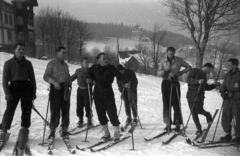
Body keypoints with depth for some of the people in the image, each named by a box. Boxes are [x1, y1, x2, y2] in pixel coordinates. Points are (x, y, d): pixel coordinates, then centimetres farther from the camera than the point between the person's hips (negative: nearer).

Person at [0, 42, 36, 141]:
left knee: (27, 111, 5)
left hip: (26, 88, 2)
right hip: (14, 87, -2)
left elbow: (32, 78, 10)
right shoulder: (8, 63, 2)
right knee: (9, 110, -8)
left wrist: (34, 92, 6)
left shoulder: (28, 63, 8)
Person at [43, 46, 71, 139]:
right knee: (55, 110, -6)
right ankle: (52, 131, 9)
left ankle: (64, 130, 14)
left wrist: (69, 83, 9)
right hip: (55, 89, -5)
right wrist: (54, 82, -24)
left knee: (66, 110, 3)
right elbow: (46, 76, -8)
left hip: (65, 89, 5)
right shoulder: (51, 64, -1)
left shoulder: (65, 65, 18)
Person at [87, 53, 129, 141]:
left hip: (108, 93, -3)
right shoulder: (95, 68, 1)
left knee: (112, 113, -5)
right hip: (97, 93, 3)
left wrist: (125, 82, -37)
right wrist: (89, 79, 3)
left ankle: (117, 133, 11)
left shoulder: (111, 68, -7)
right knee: (101, 114, 6)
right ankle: (106, 134, 21)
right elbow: (89, 72, 22)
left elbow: (119, 75, -21)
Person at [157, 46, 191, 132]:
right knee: (166, 104, 2)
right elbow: (158, 73, 1)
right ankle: (168, 123, 11)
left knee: (176, 103, -4)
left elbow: (189, 67, 8)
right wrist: (164, 71, -20)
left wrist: (181, 72, -8)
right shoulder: (163, 61, 1)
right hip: (165, 83, 1)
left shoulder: (179, 60, -1)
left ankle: (178, 124, 4)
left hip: (175, 83, -1)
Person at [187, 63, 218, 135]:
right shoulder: (194, 70, 4)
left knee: (198, 110, -17)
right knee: (193, 112, -2)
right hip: (191, 93, -3)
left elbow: (207, 87, 26)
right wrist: (197, 81, -22)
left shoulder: (204, 76, 21)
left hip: (199, 94, 3)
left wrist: (215, 85, 16)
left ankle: (208, 115, 15)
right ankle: (199, 129, 9)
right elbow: (189, 79, -9)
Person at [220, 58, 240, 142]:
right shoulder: (227, 75, 8)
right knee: (225, 118, 8)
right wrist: (223, 92, -5)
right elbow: (223, 86, 13)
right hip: (227, 100, 6)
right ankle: (228, 135, 23)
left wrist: (233, 94, -18)